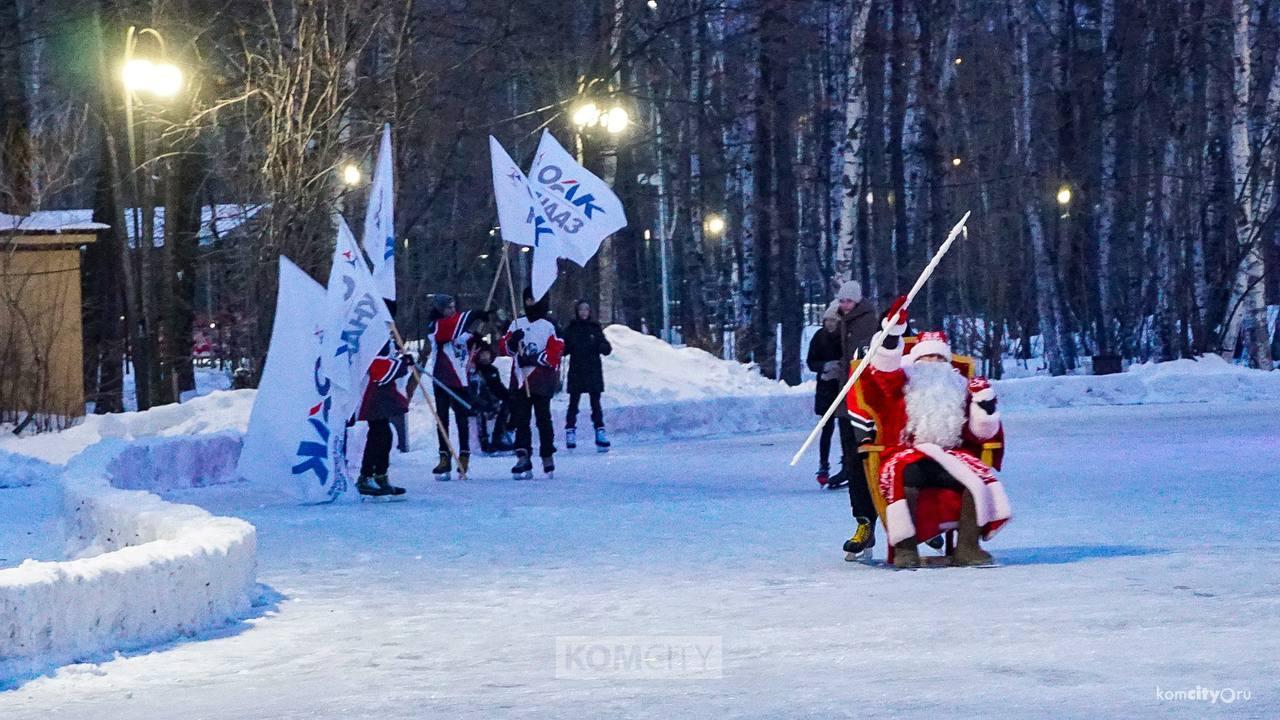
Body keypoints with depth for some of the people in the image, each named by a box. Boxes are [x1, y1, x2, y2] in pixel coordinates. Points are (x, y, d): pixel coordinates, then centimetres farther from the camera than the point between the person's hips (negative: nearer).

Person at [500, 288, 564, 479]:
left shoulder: (550, 326, -3)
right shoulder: (517, 324, 13)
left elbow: (555, 353, -10)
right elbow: (503, 347, 11)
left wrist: (534, 359, -18)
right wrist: (511, 342, -10)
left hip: (541, 380, -4)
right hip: (520, 379, 4)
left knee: (543, 419, 2)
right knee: (520, 420, -2)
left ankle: (548, 457, 15)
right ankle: (523, 461, -5)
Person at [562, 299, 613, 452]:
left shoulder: (595, 328, 6)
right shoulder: (571, 329, 5)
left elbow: (607, 349, 5)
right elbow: (564, 350, 7)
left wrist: (603, 347, -16)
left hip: (593, 372, 0)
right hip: (576, 371, 0)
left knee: (595, 403, -1)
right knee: (573, 402, 0)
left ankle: (600, 430, -2)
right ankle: (570, 431, 5)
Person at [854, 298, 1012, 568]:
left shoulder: (959, 389, 26)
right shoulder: (901, 384, 16)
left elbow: (981, 432, 18)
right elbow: (885, 369, -7)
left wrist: (985, 406, -1)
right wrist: (894, 331, -17)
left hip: (950, 457, 3)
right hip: (906, 455, -3)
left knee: (979, 476, -26)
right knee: (905, 476, -38)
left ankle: (968, 547, -25)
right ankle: (905, 547, -34)